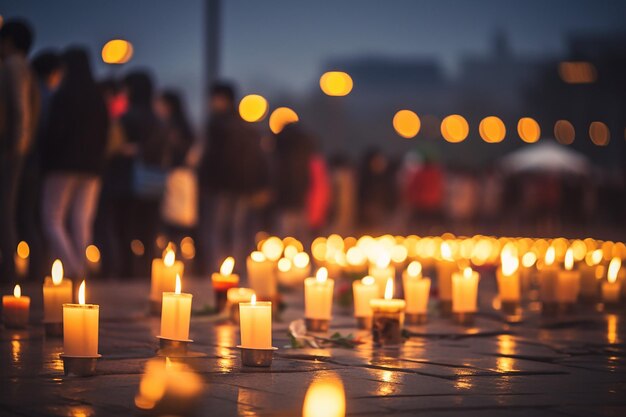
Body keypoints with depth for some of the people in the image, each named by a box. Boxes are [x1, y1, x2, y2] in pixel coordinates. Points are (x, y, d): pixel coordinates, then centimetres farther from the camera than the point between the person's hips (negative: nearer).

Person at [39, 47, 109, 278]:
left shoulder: (63, 96, -10)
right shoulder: (99, 99, 8)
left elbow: (53, 132, -13)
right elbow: (104, 133, 11)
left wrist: (46, 163, -5)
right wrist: (96, 160, 14)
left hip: (64, 164, -6)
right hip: (92, 166, 6)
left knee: (52, 219, -1)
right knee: (82, 221, 7)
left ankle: (71, 267, -17)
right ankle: (80, 269, 2)